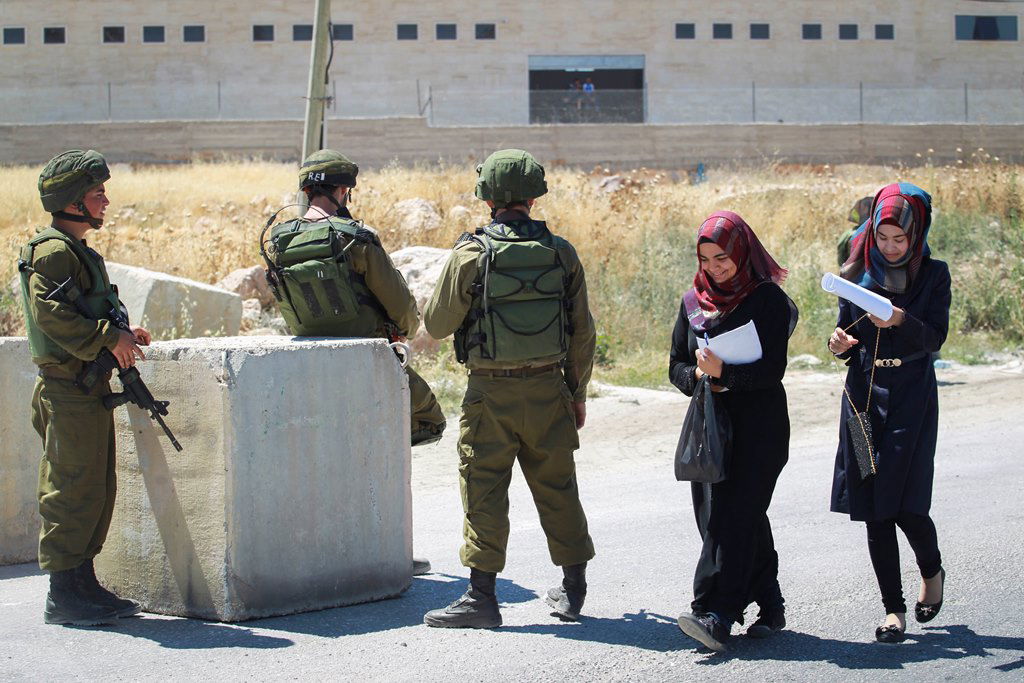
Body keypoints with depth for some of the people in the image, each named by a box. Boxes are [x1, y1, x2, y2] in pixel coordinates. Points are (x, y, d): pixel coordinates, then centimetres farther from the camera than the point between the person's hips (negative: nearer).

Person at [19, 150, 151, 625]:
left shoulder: (77, 251, 19)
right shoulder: (53, 250, -13)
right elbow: (50, 313, -24)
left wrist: (120, 336, 10)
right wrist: (109, 338, -22)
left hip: (89, 392, 10)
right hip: (70, 391, -10)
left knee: (96, 490, 13)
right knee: (74, 491, -7)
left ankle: (83, 584, 20)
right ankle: (63, 595, -2)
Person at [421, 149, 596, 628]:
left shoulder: (471, 254, -10)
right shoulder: (561, 253, 1)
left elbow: (436, 324, -2)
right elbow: (583, 333, 6)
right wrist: (578, 393, 17)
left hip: (491, 392, -3)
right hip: (547, 388, 4)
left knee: (484, 492, 2)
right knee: (557, 487, 14)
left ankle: (481, 596, 1)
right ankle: (573, 589, 23)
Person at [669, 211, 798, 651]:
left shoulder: (769, 299, -5)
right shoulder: (694, 301, 11)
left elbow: (772, 369, -11)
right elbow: (677, 366, 15)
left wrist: (723, 372, -23)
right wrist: (699, 378, -7)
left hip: (759, 425, -6)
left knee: (734, 512, -14)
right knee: (724, 515, 4)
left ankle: (715, 615, -20)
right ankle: (769, 607, 17)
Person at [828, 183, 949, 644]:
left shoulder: (933, 275, 0)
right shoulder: (857, 275, 6)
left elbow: (935, 338, -9)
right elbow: (847, 334, 11)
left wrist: (901, 321, -27)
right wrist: (840, 344, -12)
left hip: (912, 398, -3)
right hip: (864, 395, 3)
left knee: (905, 504, -9)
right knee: (873, 509, 1)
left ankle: (932, 570, 22)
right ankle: (893, 608, 10)